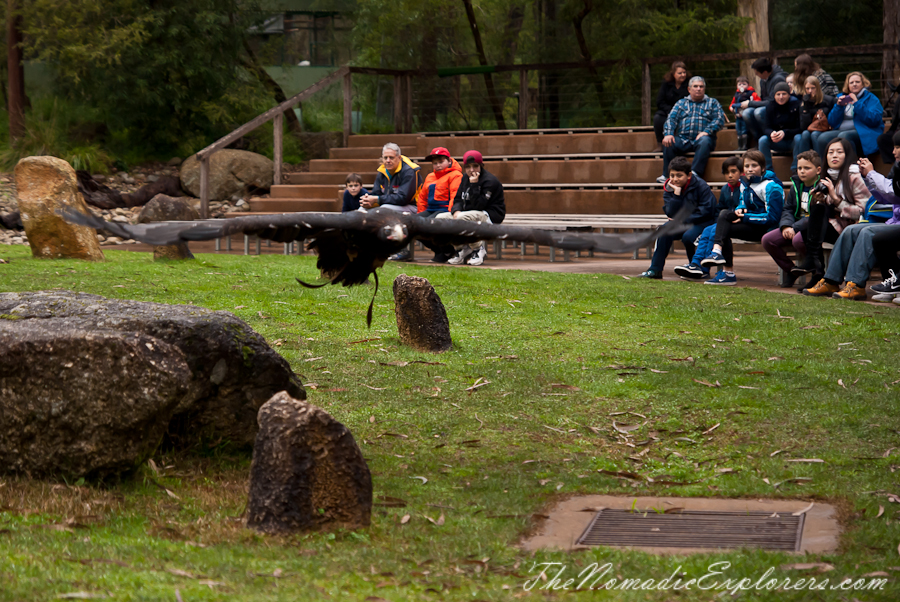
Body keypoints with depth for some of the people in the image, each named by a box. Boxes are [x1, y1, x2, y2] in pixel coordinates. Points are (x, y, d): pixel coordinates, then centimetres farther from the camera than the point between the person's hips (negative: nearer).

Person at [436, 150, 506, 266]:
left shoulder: (490, 181, -14)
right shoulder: (465, 178, 11)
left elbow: (478, 206, -21)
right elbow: (457, 199, 11)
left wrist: (474, 185, -24)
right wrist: (456, 210, -11)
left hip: (490, 215, -9)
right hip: (468, 213, 9)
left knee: (461, 218, -37)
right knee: (439, 218, -7)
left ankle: (478, 249, -18)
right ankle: (462, 249, -4)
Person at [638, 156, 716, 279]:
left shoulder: (701, 186, -13)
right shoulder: (669, 188, -1)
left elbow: (706, 210, -18)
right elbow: (671, 214, -10)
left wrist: (683, 220, -20)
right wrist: (676, 194, -22)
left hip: (703, 222, -5)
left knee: (688, 236, -33)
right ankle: (655, 270, -18)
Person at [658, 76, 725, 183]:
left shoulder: (712, 102, 18)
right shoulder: (681, 103, 23)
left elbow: (719, 119, 3)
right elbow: (671, 118, 9)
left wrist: (706, 131, -15)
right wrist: (668, 134, -12)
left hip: (700, 138, -2)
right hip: (683, 140, 2)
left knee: (704, 141, -37)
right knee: (668, 143, -28)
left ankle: (695, 173, -43)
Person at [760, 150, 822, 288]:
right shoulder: (796, 186, 13)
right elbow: (787, 209, 13)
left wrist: (795, 227, -22)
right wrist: (786, 226, -8)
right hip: (796, 226, 8)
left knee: (798, 240, -39)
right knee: (767, 240, -9)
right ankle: (791, 270, 7)